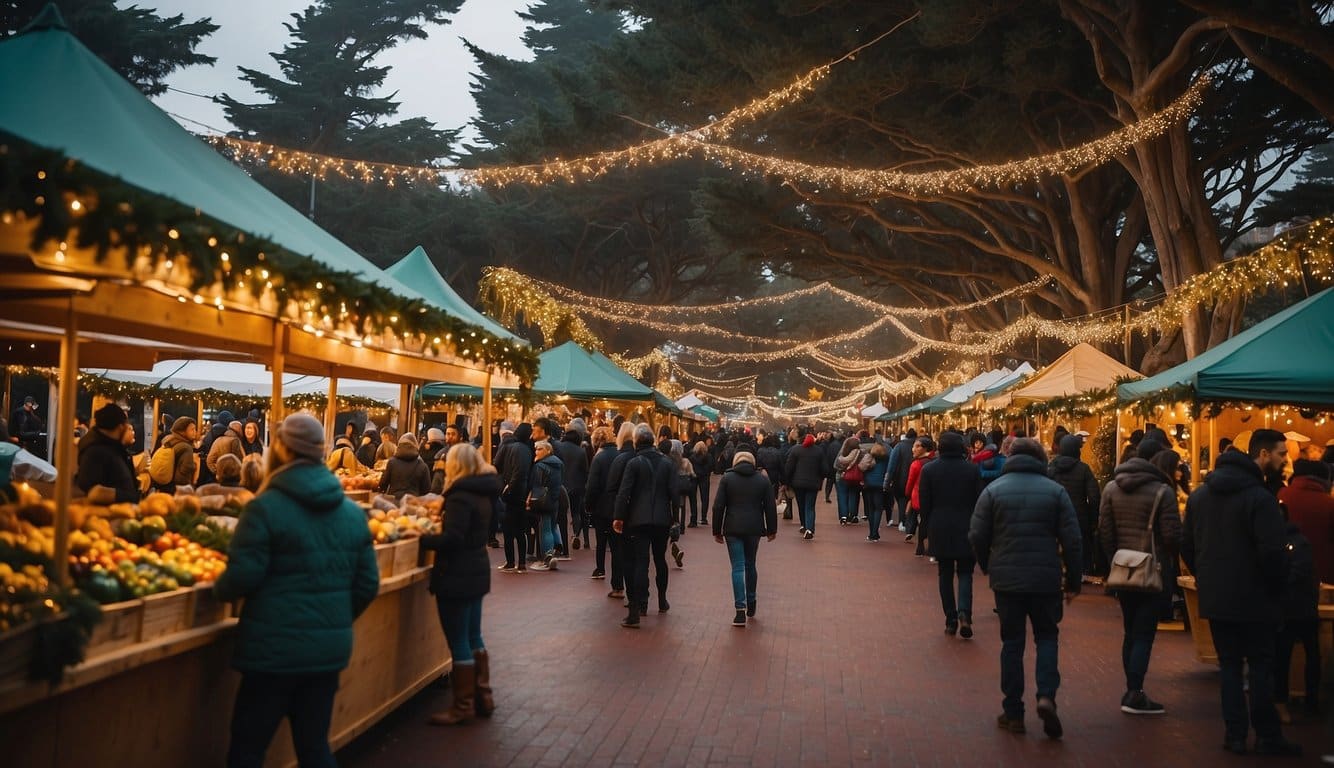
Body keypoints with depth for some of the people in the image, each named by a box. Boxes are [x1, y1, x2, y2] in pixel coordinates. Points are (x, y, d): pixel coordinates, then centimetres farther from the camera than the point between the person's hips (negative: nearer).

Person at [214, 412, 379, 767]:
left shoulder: (265, 507, -11)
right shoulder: (353, 512, 6)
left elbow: (243, 577, -13)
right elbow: (367, 584, 8)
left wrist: (217, 588, 8)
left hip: (275, 648, -5)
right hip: (330, 648, 5)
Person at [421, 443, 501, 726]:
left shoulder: (461, 496, -19)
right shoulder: (484, 493, 9)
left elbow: (452, 538, -26)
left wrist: (422, 539, -14)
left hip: (457, 575, -9)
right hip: (476, 571, 9)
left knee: (458, 642, 1)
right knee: (473, 637, 18)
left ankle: (463, 706, 9)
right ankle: (483, 697, 26)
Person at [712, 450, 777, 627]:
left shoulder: (727, 478, 0)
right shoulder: (762, 480, 5)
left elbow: (718, 506, -3)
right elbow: (770, 507, 5)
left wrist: (717, 531, 4)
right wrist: (772, 529, 14)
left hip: (733, 529, -2)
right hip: (754, 528, 2)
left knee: (738, 567, -2)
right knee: (750, 565, 19)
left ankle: (740, 609, -11)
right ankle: (751, 605, 29)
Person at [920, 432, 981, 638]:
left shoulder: (929, 470, -4)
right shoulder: (972, 469, -4)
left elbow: (924, 504, -2)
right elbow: (979, 502, 0)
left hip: (940, 530, 0)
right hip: (966, 530, 0)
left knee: (945, 574, 10)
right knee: (965, 573, 7)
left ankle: (951, 620, 9)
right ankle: (964, 612, -15)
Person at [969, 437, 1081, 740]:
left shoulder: (993, 490, -2)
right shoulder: (1055, 490, -1)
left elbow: (977, 536, -4)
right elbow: (1071, 540, -3)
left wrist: (989, 568, 13)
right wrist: (1073, 581, 5)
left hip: (1006, 579, 0)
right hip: (1046, 579, 0)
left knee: (1012, 642, 10)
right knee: (1046, 637, 15)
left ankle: (1013, 713, 12)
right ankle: (1046, 695, -6)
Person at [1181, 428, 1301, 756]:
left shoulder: (1200, 494, 6)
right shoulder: (1259, 497, -18)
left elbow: (1187, 545, 10)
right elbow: (1273, 552, -21)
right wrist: (1276, 587, -5)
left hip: (1215, 597, 6)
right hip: (1253, 598, -6)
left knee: (1229, 664, 12)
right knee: (1261, 666, 7)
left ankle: (1235, 735, 13)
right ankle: (1267, 736, 14)